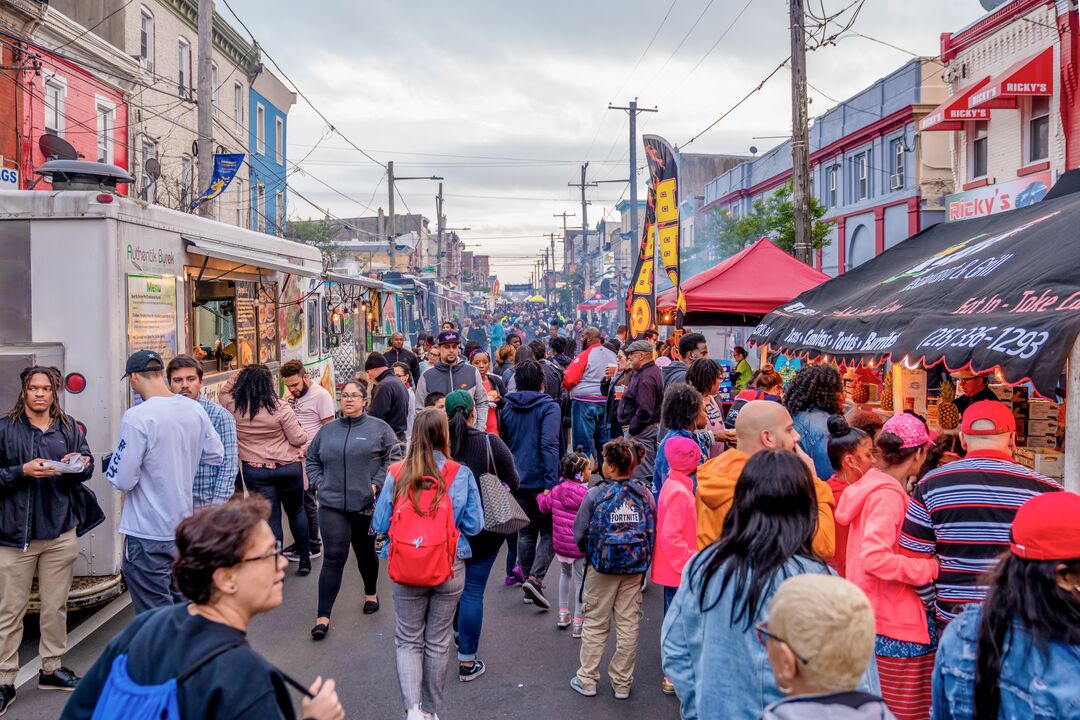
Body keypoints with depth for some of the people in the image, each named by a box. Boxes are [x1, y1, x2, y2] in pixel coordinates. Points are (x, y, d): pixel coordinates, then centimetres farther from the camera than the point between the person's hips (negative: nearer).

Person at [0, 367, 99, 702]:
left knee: (56, 605, 13)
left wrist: (80, 464, -11)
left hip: (61, 530, 3)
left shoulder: (69, 427, 8)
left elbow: (87, 468, 11)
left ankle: (52, 668, 27)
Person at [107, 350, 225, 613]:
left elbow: (122, 480, -16)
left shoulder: (137, 417, -19)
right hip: (184, 525, 6)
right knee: (182, 605, 21)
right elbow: (216, 455, 11)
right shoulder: (195, 410, -1)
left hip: (148, 535, -6)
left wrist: (110, 464, 4)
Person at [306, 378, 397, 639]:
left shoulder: (379, 429, 0)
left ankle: (371, 594, 43)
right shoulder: (328, 431, 10)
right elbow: (312, 459, 21)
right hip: (332, 504, 1)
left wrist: (377, 483, -10)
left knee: (365, 553, 17)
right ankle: (323, 617, -4)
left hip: (366, 505, -1)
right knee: (334, 557, -7)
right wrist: (318, 481, 6)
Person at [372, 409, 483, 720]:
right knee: (437, 642, 17)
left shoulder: (396, 474, -7)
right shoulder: (462, 475, -9)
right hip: (450, 569, 0)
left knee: (408, 641, 15)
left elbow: (380, 524, -3)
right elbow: (474, 525, -6)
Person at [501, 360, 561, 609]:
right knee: (549, 531, 6)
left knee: (526, 533, 16)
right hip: (541, 480, -5)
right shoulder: (548, 407, -10)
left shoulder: (508, 408, 7)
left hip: (518, 481, 5)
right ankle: (535, 578, -11)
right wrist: (551, 483, -23)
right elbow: (550, 445, -20)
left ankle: (527, 582, 22)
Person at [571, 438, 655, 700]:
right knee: (628, 626, 12)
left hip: (601, 569, -2)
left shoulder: (595, 495, -13)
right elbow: (653, 533, 0)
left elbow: (579, 534, -8)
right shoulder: (644, 494, -5)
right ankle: (622, 683, 20)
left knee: (595, 625, 11)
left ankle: (587, 680, 19)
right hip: (635, 570, 2)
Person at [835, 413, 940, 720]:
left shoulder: (870, 484, 9)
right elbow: (875, 558, -28)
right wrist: (930, 568, -20)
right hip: (896, 626, -9)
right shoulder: (889, 495, -19)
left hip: (872, 618, 10)